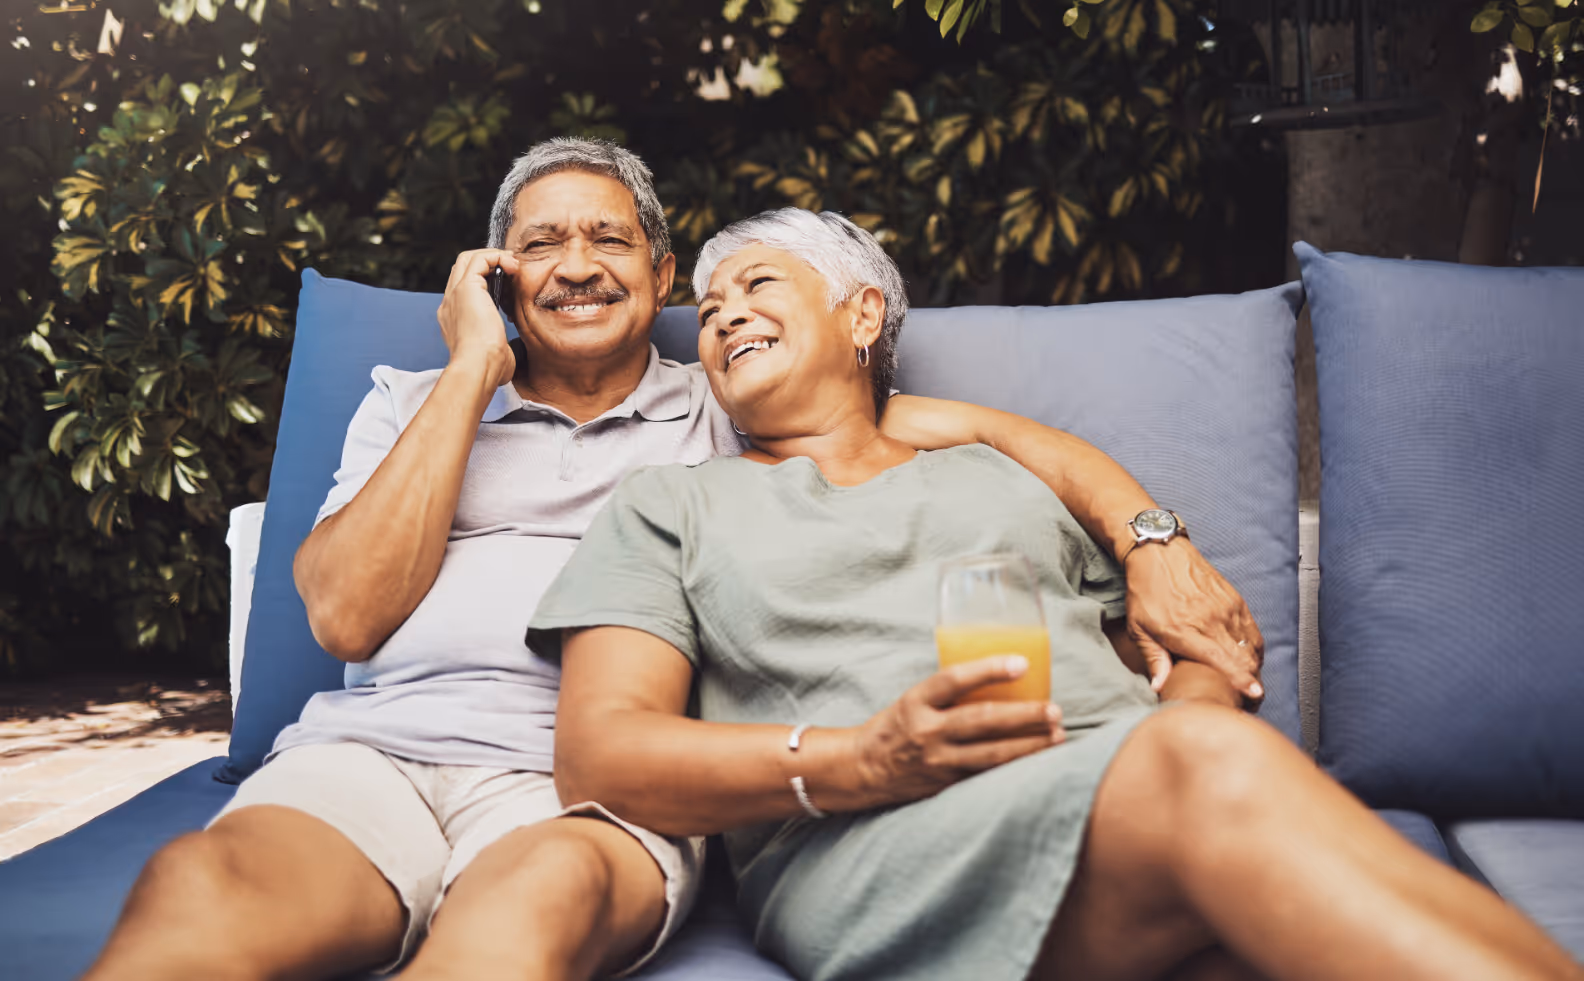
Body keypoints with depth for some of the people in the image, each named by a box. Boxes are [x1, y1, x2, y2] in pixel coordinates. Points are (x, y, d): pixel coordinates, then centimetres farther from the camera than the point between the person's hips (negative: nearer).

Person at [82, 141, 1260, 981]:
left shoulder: (729, 412, 19)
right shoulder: (413, 402, 23)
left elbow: (982, 426, 11)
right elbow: (349, 615, 6)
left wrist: (1152, 541, -7)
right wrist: (472, 371, 8)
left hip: (587, 787, -1)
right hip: (374, 750, 2)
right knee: (197, 883, -35)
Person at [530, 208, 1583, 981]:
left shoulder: (1003, 474, 30)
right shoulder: (670, 507, 20)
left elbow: (1185, 657, 27)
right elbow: (598, 756, 4)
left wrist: (1197, 695, -2)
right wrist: (864, 761, -13)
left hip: (1148, 814, 4)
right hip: (862, 853, -3)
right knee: (1215, 767, -35)